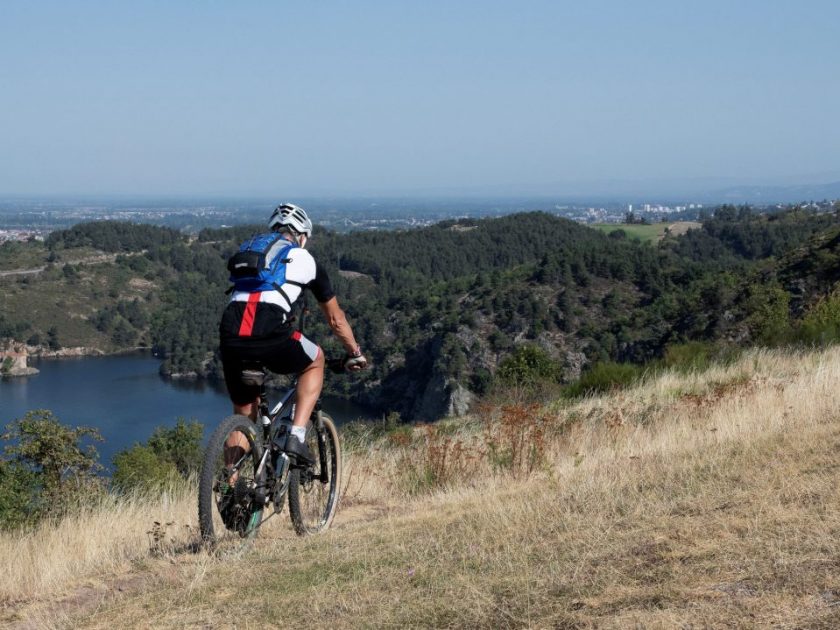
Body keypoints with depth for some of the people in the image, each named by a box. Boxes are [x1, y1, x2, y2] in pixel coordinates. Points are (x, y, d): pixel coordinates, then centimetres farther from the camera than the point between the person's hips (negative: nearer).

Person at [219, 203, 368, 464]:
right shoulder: (305, 260, 20)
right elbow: (335, 319, 30)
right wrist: (355, 353, 45)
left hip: (230, 338, 4)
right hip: (271, 337, -4)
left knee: (243, 415, 23)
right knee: (315, 361, 29)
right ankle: (297, 436, 15)